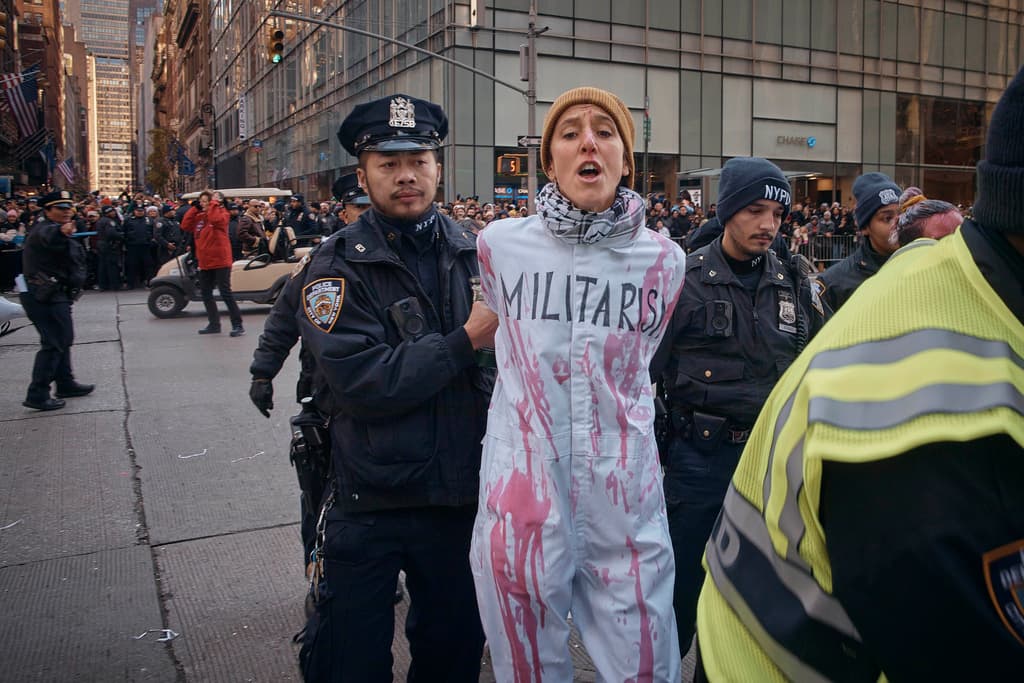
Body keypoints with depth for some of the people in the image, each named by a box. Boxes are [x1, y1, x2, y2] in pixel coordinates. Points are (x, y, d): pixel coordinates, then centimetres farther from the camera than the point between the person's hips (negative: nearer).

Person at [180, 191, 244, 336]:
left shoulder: (221, 213, -5)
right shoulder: (199, 216, 12)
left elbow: (215, 219, -27)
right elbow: (185, 226, 1)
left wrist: (214, 203, -15)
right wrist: (194, 208, 1)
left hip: (220, 261, -7)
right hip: (205, 263, 7)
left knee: (226, 293, -9)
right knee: (206, 294, 12)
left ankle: (237, 325, -4)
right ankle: (214, 324, 21)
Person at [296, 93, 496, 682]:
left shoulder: (476, 253, 3)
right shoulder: (339, 265, -8)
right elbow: (361, 383, -19)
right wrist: (464, 341, -18)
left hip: (462, 496, 3)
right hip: (370, 505, -3)